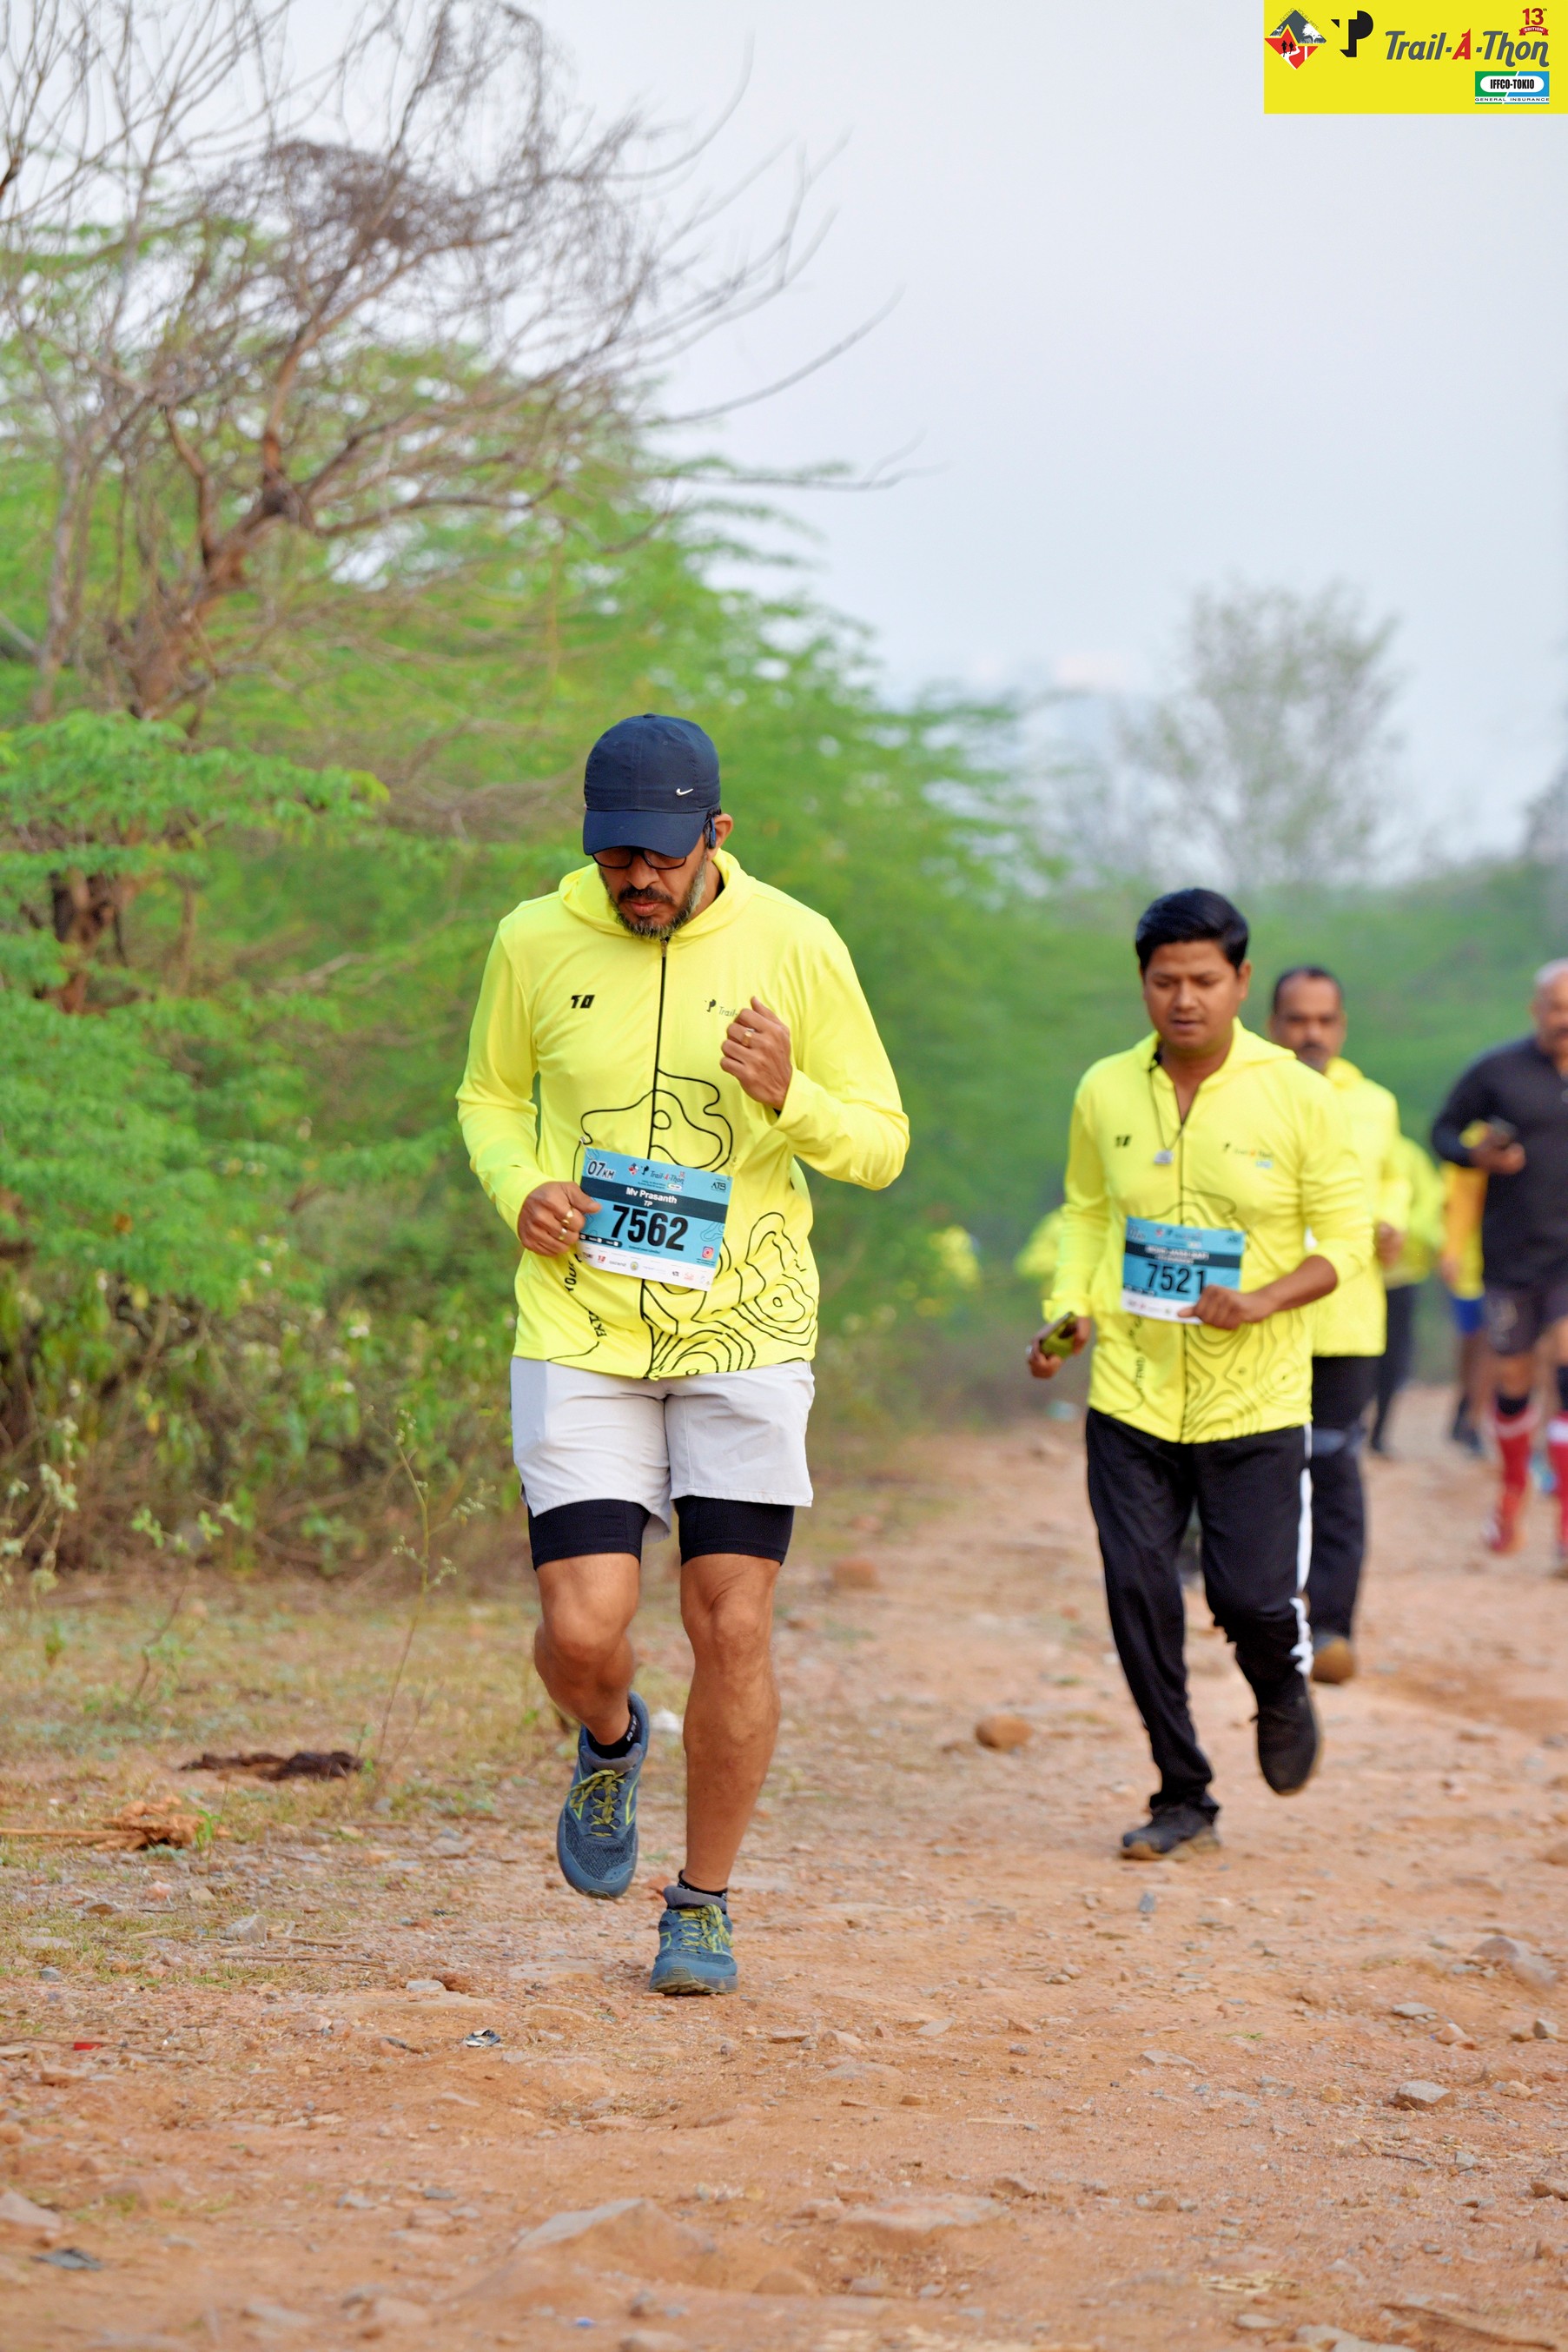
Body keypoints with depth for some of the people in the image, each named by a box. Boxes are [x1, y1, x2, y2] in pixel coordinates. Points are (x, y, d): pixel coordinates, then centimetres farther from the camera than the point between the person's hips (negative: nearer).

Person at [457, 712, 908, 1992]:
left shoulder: (795, 947, -5)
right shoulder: (536, 943, -2)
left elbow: (881, 1143, 0)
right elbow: (490, 1094, 15)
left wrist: (787, 1098, -21)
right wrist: (521, 1187, -7)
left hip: (745, 1331, 0)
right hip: (580, 1338, 0)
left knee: (733, 1631, -1)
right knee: (582, 1635, -8)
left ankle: (703, 1903, 18)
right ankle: (612, 1743, 29)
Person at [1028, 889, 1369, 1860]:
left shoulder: (1299, 1097, -7)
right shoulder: (1106, 1092, 2)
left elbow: (1346, 1238, -2)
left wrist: (1259, 1304, -18)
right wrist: (1071, 1312, 0)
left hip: (1257, 1400, -2)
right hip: (1130, 1391, 3)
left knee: (1253, 1596, -7)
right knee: (1138, 1592, -2)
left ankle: (1285, 1689, 30)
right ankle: (1183, 1796, 14)